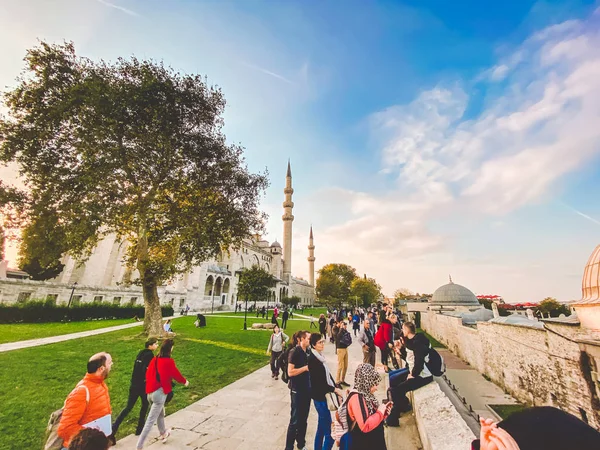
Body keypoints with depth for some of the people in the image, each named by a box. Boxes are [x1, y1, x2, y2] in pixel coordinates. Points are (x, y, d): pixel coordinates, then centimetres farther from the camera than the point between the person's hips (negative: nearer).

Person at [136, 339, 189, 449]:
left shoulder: (154, 359, 1)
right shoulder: (169, 361, -18)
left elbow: (148, 374, 8)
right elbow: (176, 374, -6)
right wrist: (185, 381, 12)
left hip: (150, 392, 8)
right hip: (160, 392, -8)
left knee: (161, 413, 28)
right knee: (151, 420, 3)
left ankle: (163, 434, 47)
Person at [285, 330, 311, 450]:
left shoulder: (307, 352, 3)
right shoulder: (295, 352, -19)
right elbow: (290, 372, -23)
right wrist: (305, 368, -20)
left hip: (307, 389, 7)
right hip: (297, 391, -7)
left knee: (303, 419, 20)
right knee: (295, 420, 5)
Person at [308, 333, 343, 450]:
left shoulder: (320, 357, 6)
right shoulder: (312, 359, -20)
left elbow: (327, 375, 10)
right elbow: (318, 382, -20)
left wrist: (336, 389, 0)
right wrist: (334, 389, -13)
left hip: (326, 395, 9)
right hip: (320, 397, -9)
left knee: (322, 427, 20)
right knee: (330, 431, -3)